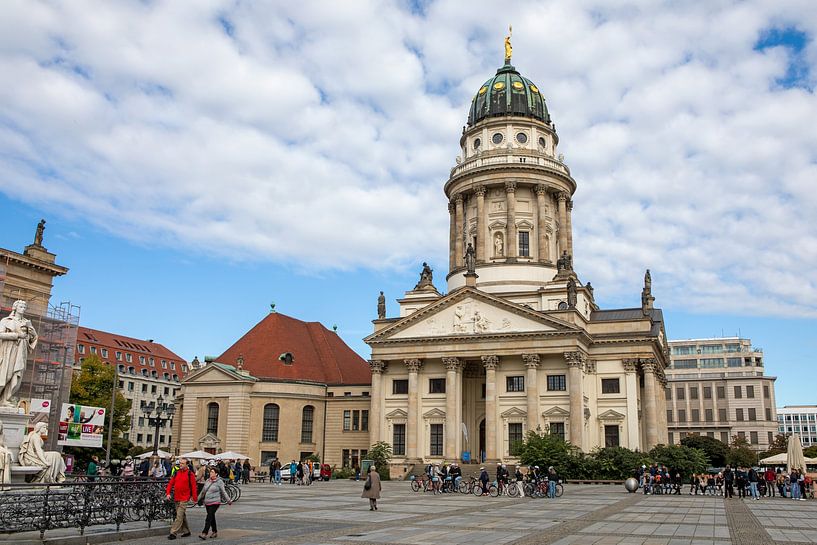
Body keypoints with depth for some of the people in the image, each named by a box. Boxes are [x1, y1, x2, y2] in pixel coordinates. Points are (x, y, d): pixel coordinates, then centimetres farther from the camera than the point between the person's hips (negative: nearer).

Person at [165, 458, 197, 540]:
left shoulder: (190, 474, -6)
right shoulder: (176, 473, 9)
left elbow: (193, 486, -7)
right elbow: (170, 483, 9)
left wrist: (194, 497, -8)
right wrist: (168, 493, -4)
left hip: (184, 498, -6)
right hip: (176, 498, 6)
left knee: (179, 516, -11)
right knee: (182, 515, 15)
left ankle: (173, 533, -10)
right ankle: (186, 531, 26)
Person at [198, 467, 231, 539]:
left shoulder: (219, 482, -6)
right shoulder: (208, 481, 11)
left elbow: (223, 492, -3)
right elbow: (203, 491, 20)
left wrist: (228, 501, -2)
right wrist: (197, 498, 22)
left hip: (215, 502, -6)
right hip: (207, 502, 6)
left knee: (209, 518, -13)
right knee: (212, 517, 13)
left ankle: (204, 533, -17)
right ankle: (215, 532, 25)